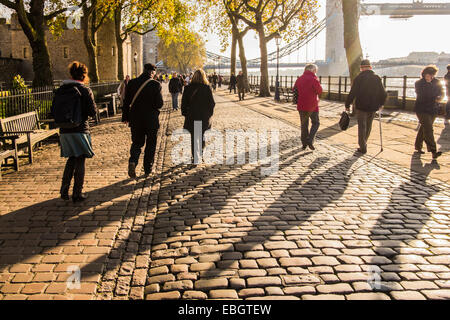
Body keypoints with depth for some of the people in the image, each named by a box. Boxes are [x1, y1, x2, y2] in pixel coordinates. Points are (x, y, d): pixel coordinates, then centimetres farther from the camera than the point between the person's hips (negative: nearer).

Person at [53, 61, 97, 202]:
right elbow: (93, 112, -10)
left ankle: (64, 190, 16)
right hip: (80, 130, -5)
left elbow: (53, 112, 6)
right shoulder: (86, 90, -8)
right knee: (80, 161, 6)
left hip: (64, 131, 5)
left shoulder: (60, 90, 6)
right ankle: (77, 194, 10)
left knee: (71, 159, 20)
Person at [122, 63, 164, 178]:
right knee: (150, 145, 13)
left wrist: (125, 117, 11)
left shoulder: (132, 83, -2)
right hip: (151, 120, -2)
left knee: (137, 142, 17)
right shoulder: (156, 84, -11)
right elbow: (159, 104, -13)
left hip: (136, 120, 2)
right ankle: (148, 170, 19)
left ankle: (133, 161, -10)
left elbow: (126, 102, 2)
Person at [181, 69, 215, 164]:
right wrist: (210, 113, 8)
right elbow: (212, 102, -4)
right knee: (202, 135, 18)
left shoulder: (188, 88, -6)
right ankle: (200, 152, 28)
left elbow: (184, 102, -1)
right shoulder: (207, 88, -8)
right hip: (205, 116, 0)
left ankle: (196, 158, 6)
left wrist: (185, 113, 9)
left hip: (192, 116, 0)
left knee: (194, 137, 7)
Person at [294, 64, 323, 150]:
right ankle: (310, 141, -5)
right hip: (312, 105, -4)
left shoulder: (299, 79, 3)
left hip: (301, 105, 5)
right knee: (315, 123, 11)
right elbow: (319, 91, -11)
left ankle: (304, 143, 17)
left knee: (304, 124, 15)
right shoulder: (313, 79, -14)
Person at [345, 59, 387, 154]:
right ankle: (363, 144, 32)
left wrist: (347, 105, -2)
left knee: (362, 126, 4)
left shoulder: (358, 78, -9)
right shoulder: (377, 78, 2)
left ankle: (363, 147, 5)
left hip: (361, 107, -3)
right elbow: (384, 94, 4)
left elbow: (352, 94, -13)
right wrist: (380, 104, 20)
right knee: (368, 126, 19)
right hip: (373, 107, 4)